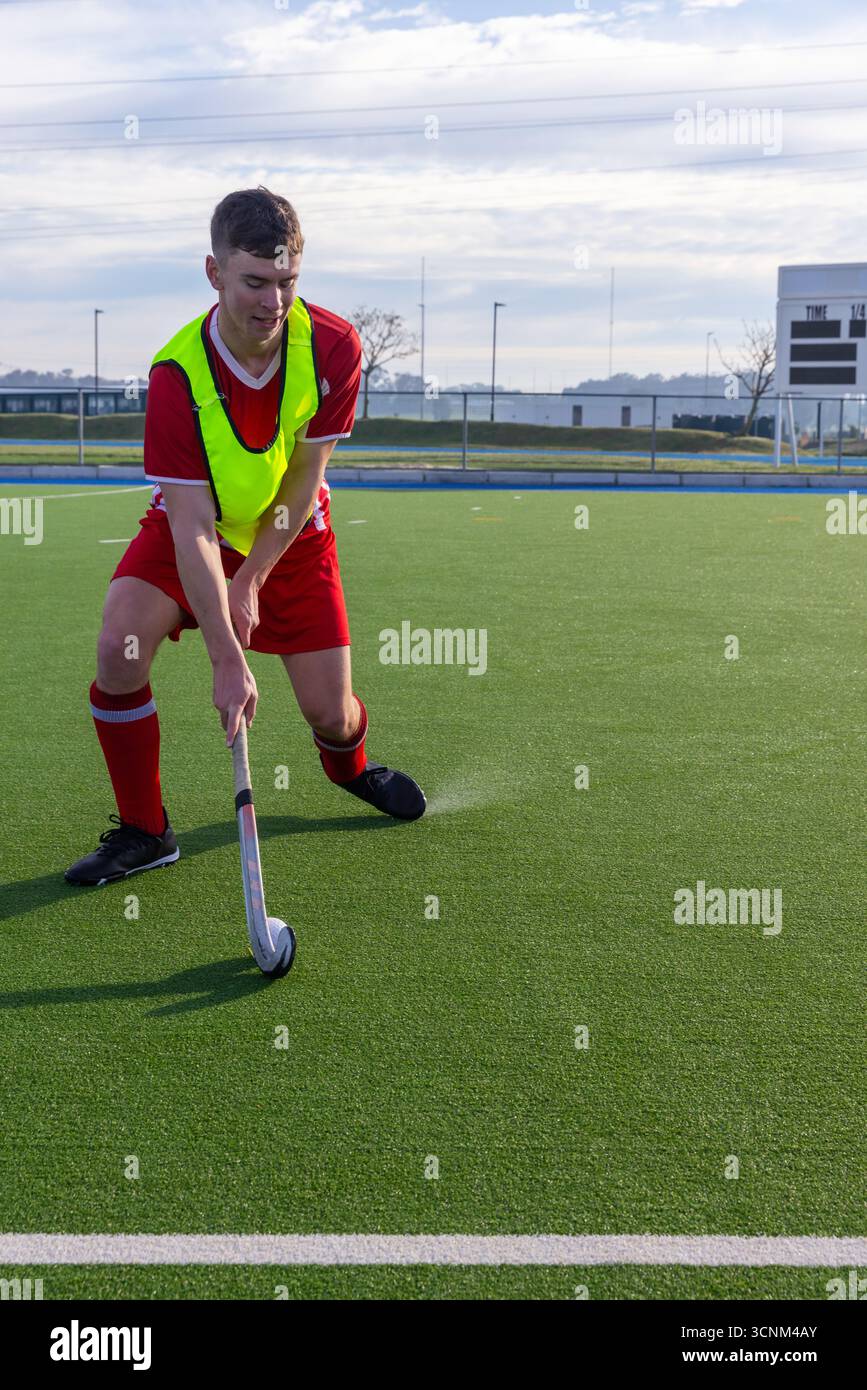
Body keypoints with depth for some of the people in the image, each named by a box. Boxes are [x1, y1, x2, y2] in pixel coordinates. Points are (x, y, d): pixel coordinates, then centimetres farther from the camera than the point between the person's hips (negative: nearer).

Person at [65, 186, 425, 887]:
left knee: (331, 715, -1)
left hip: (292, 534, 1)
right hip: (193, 530, -1)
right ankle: (143, 832, -5)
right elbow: (192, 527, -32)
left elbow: (304, 481, -13)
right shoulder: (177, 374, -29)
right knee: (120, 648, -26)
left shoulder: (334, 347, -23)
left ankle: (349, 762, 41)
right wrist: (228, 660, -37)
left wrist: (253, 579, -16)